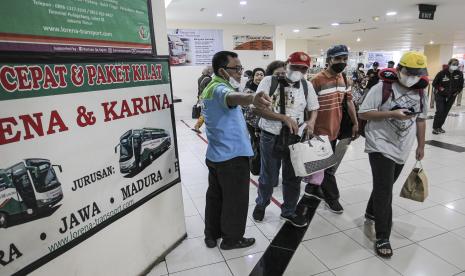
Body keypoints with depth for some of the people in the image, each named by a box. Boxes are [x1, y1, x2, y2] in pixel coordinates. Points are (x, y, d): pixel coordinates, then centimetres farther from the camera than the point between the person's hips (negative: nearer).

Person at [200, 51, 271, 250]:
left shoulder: (209, 89, 13)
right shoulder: (219, 88, -20)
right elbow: (231, 97, -46)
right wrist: (252, 99, -66)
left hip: (214, 155, 10)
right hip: (233, 156, -10)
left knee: (215, 196, 20)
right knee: (235, 200, 8)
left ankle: (211, 235, 35)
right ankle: (232, 239, 25)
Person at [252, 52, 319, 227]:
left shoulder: (306, 86, 5)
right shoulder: (269, 81, -8)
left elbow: (313, 109, 13)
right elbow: (259, 108, -15)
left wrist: (311, 122, -10)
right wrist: (284, 118, -23)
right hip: (271, 137, -3)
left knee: (293, 177, 13)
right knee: (268, 176, 11)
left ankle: (288, 211, 34)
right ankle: (261, 204, 39)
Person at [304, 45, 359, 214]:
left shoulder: (344, 79, 7)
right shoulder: (318, 80, -16)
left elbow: (349, 101, 13)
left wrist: (355, 123, 11)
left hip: (335, 129, 7)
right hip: (321, 131, -7)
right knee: (328, 166, 5)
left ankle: (312, 188, 37)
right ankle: (332, 197, 22)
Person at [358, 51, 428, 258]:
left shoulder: (420, 92, 8)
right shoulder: (382, 87, -12)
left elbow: (420, 119, 17)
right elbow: (363, 113, -15)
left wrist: (421, 145, 17)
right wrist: (392, 114, -23)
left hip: (402, 149, 7)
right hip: (381, 146, -6)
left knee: (385, 186, 20)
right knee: (384, 189, -7)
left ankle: (372, 212, 44)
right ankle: (382, 238, 3)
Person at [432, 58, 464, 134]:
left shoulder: (459, 74, -4)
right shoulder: (442, 73, -15)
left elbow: (460, 86, 9)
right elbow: (434, 84, -4)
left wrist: (456, 92, 2)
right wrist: (440, 89, -10)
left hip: (451, 97, 4)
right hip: (440, 95, -4)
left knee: (445, 112, 7)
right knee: (440, 111, -12)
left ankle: (439, 127, 18)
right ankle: (435, 128, -3)